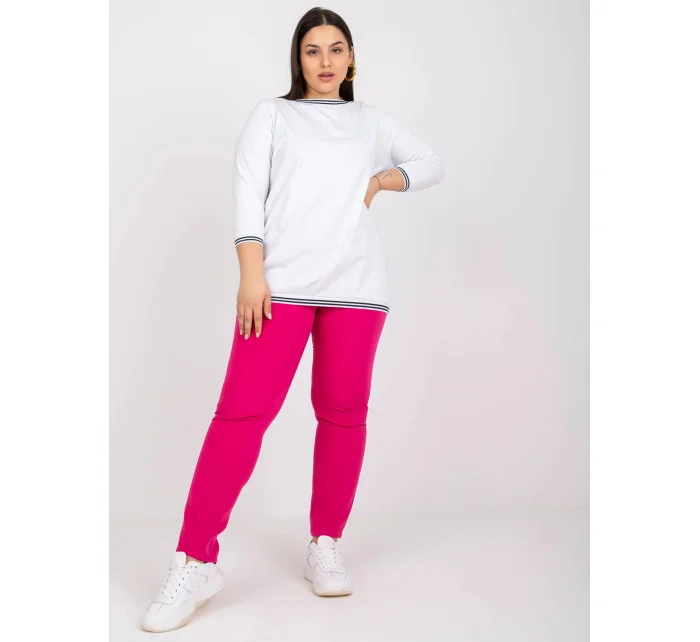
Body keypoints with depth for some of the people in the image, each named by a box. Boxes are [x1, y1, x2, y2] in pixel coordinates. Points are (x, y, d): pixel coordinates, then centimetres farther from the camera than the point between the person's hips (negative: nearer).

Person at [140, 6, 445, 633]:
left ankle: (326, 546, 15)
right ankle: (196, 561, -7)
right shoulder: (272, 113, 16)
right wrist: (251, 275, -9)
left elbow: (432, 163, 28)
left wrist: (380, 181, 9)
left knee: (343, 412, 1)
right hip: (281, 282, -2)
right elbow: (247, 192, 5)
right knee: (243, 410, -12)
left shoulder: (372, 121, 23)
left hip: (355, 284, 3)